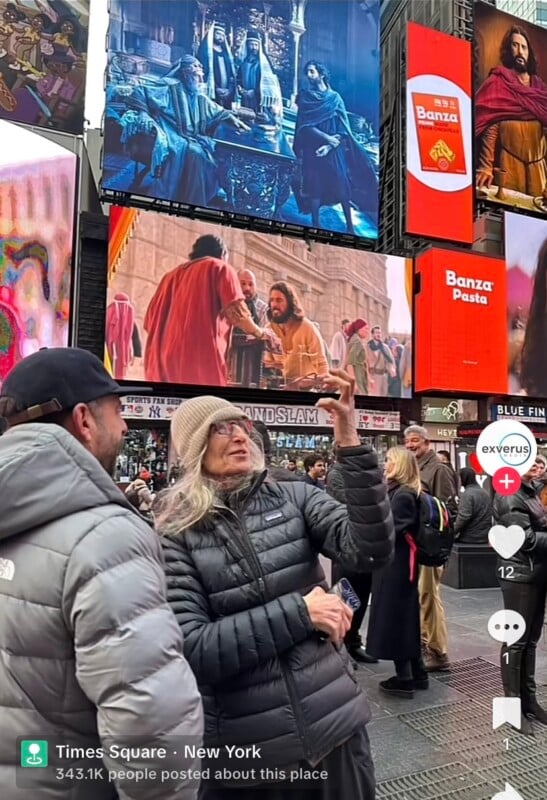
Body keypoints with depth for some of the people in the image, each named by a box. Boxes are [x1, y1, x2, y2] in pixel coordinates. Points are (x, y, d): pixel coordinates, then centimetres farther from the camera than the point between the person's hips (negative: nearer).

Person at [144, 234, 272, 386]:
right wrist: (259, 332, 12)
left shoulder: (172, 274, 25)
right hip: (201, 362, -6)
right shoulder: (220, 268, 10)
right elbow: (235, 311, -5)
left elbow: (151, 320, 19)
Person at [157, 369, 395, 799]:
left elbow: (371, 552, -17)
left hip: (334, 722, 2)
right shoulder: (175, 536, -7)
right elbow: (192, 649, -14)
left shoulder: (294, 497, -3)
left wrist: (350, 444, -26)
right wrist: (299, 612, -18)